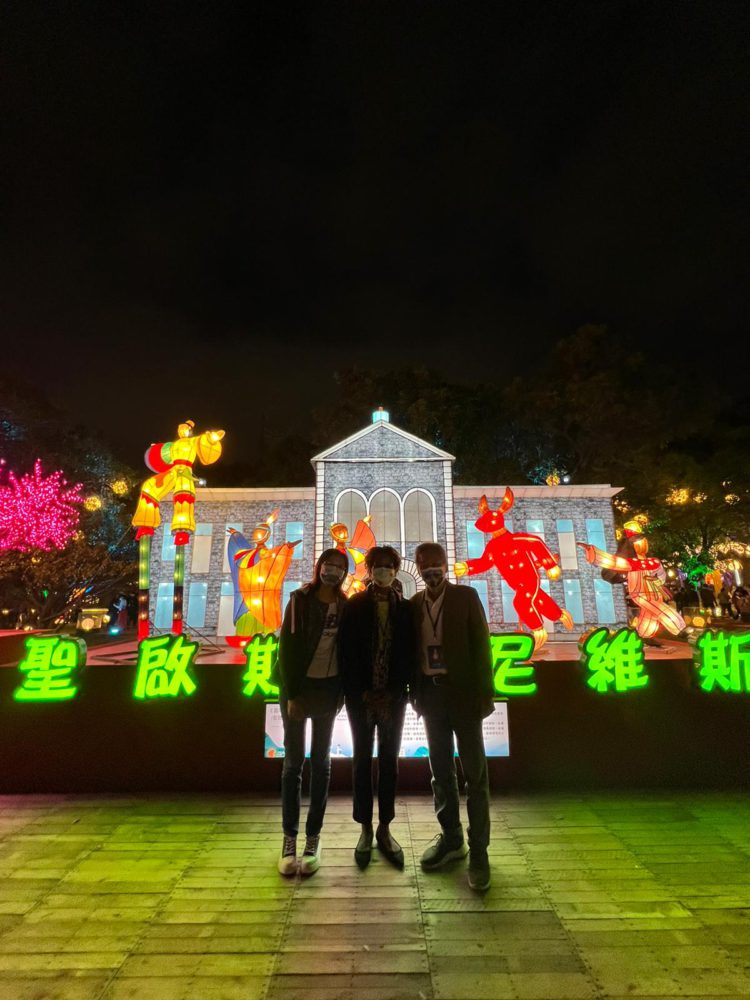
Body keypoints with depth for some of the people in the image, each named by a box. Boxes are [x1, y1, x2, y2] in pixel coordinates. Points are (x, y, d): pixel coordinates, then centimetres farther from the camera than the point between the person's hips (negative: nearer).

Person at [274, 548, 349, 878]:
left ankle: (313, 838, 20)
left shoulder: (345, 605, 2)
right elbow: (287, 646, -10)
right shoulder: (300, 600, -7)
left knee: (321, 762, 9)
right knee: (294, 762, 4)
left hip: (328, 688, 3)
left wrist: (342, 690, -1)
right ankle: (289, 838, 15)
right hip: (298, 686, -3)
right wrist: (291, 694, -14)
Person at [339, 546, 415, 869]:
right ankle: (365, 829, 22)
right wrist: (361, 692, -9)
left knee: (389, 760, 9)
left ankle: (384, 828, 23)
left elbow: (409, 654, 1)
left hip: (393, 697, 1)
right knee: (362, 759, 8)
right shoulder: (354, 606, -2)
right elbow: (346, 652, -4)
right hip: (361, 696, -1)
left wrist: (394, 693, -7)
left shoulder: (405, 609, 1)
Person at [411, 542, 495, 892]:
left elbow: (481, 645, -6)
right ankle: (451, 838, 30)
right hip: (430, 693, 4)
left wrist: (485, 693, -10)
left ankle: (478, 851, 14)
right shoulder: (414, 604, 6)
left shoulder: (466, 596, -3)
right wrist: (416, 694, 2)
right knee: (441, 771, 14)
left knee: (474, 773, 3)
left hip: (462, 692, -3)